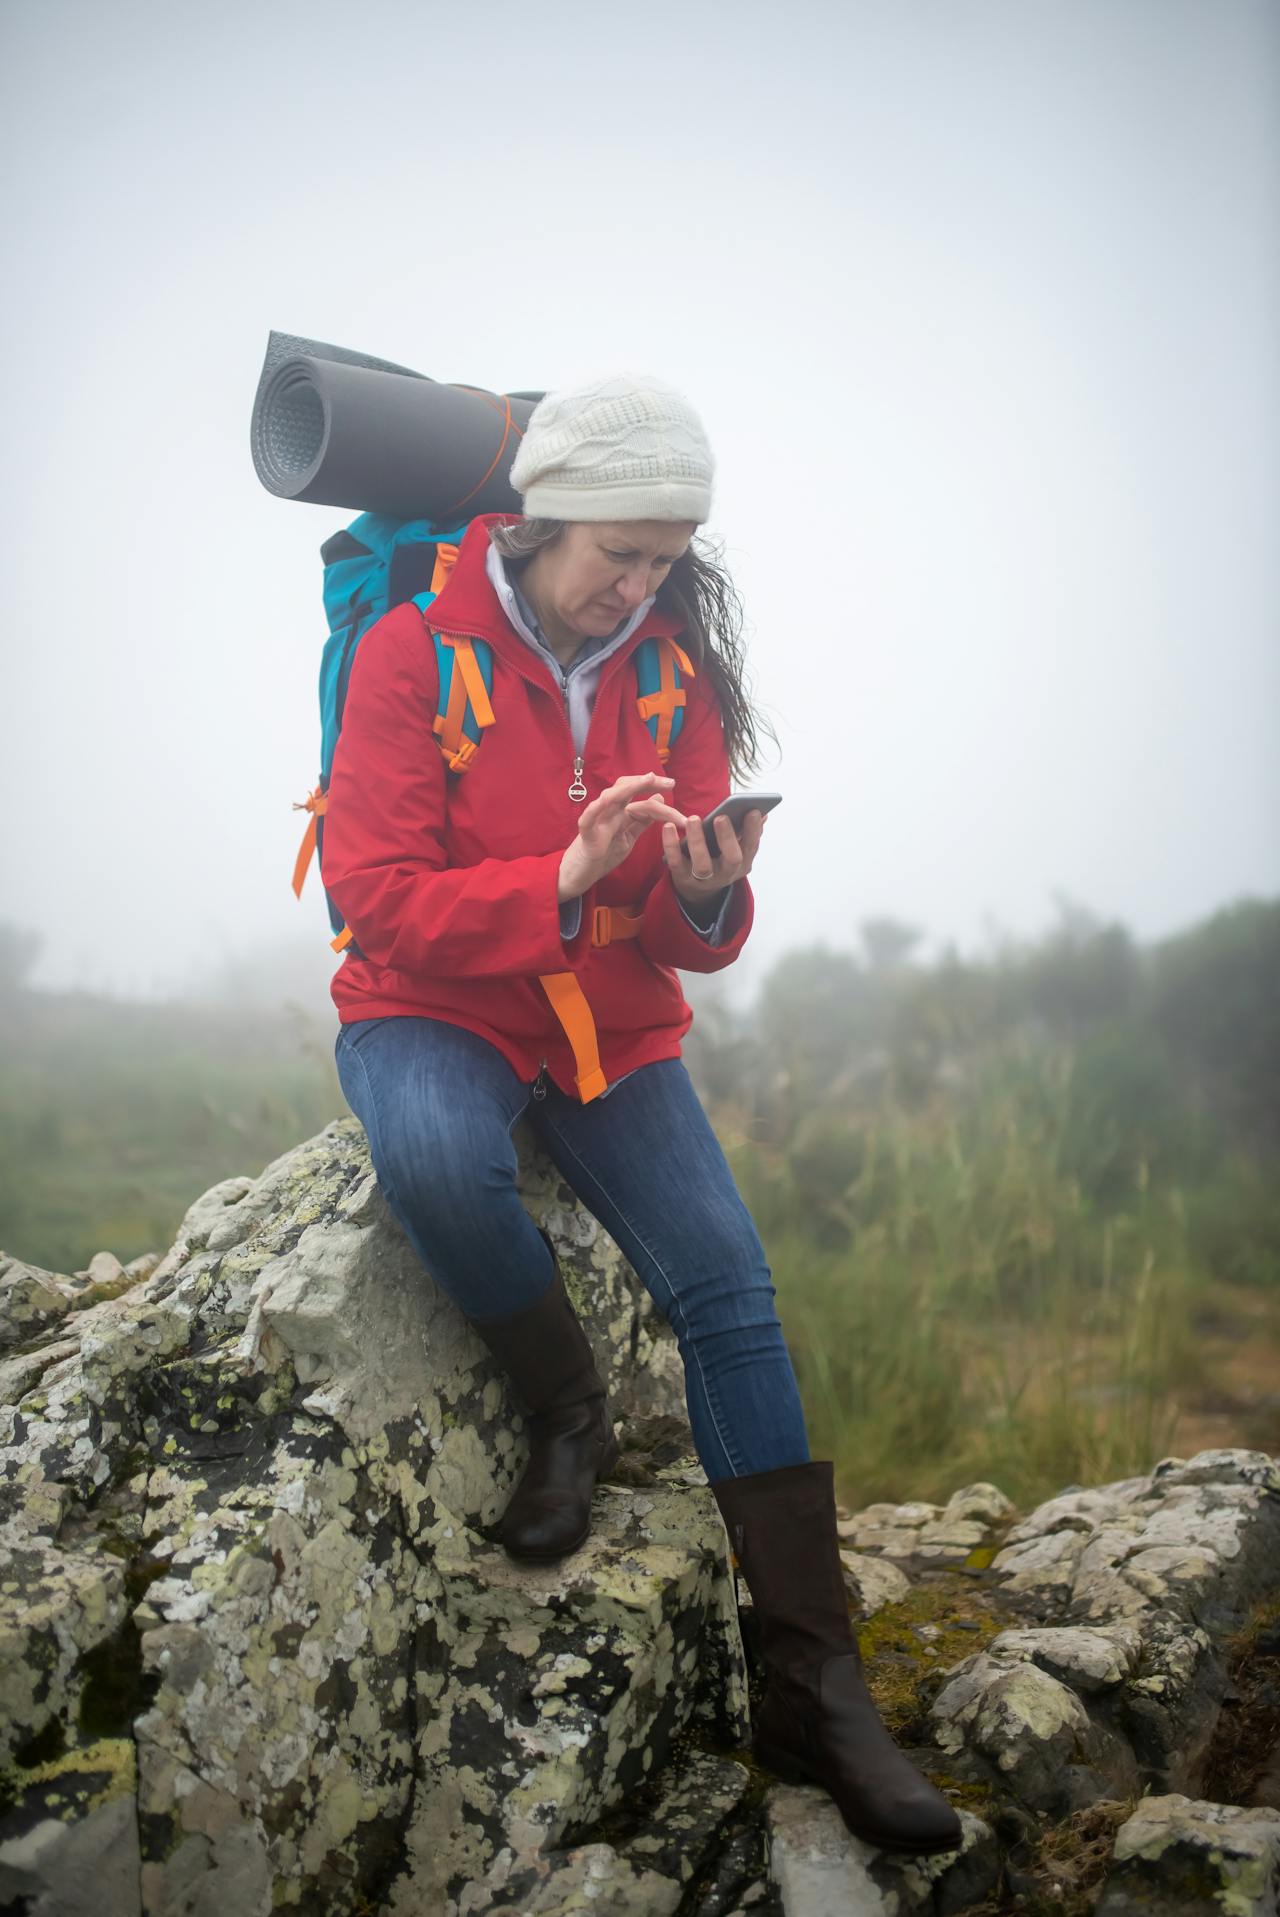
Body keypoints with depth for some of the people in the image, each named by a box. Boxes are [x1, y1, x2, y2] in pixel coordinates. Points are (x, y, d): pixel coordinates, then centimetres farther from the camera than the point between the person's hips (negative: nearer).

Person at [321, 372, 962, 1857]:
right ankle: (568, 1415, -8)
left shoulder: (675, 669, 1)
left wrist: (711, 897, -22)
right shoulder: (413, 654, -10)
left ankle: (813, 1687, -9)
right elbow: (378, 899, -16)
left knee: (730, 1289, -15)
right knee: (434, 1158, -39)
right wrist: (561, 883, -30)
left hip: (612, 1025, 3)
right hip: (430, 1010, -3)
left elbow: (696, 945, 3)